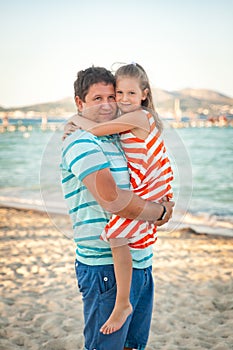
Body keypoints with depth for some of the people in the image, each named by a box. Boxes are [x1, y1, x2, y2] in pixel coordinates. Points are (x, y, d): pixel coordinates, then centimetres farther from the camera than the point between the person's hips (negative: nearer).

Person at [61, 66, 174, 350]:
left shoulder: (115, 142, 15)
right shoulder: (81, 143, -14)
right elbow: (113, 200, -25)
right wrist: (160, 211, -10)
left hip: (140, 263, 9)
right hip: (106, 267, -9)